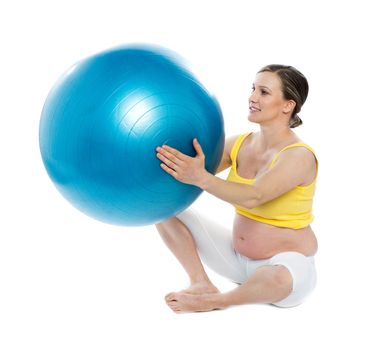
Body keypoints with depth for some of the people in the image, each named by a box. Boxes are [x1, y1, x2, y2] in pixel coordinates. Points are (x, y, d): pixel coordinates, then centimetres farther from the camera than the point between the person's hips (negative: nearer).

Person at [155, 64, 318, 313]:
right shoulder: (240, 144, -1)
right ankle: (202, 284, -6)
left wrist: (200, 178, -50)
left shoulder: (299, 155, -21)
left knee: (281, 277, -43)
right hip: (237, 256, 6)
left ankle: (216, 301, -12)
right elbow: (194, 170, -7)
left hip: (286, 262, -5)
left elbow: (253, 197, -36)